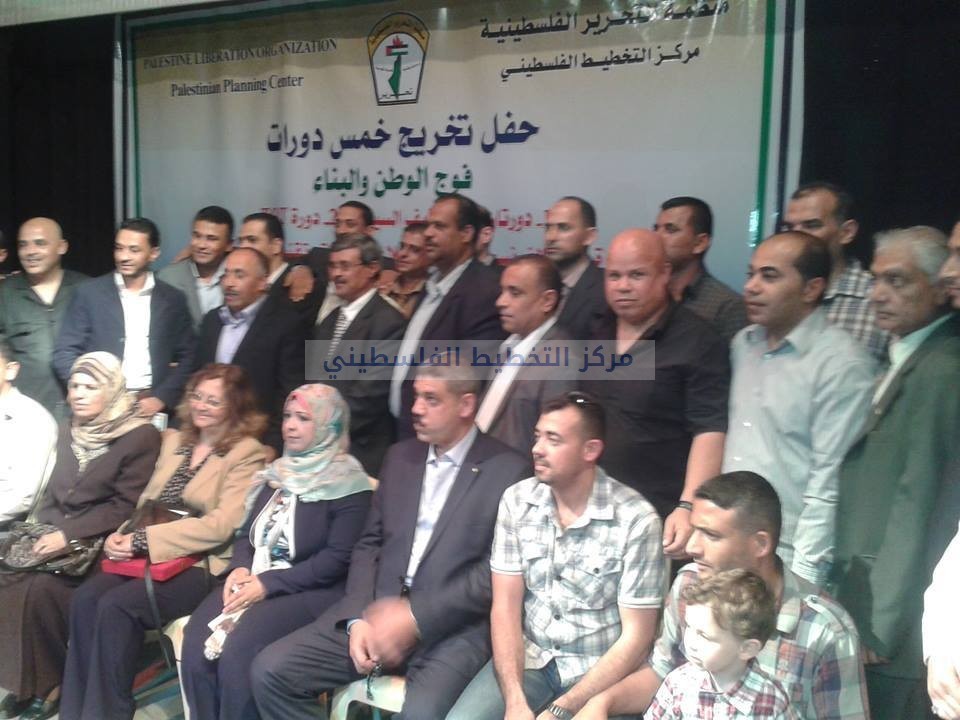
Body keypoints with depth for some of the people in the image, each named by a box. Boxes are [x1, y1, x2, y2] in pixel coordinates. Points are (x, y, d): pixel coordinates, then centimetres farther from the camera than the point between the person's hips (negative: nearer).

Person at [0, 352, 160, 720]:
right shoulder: (68, 430, 13)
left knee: (45, 586, -28)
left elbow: (124, 507, -15)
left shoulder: (141, 436, -11)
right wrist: (47, 532, 0)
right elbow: (54, 490, 18)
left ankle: (52, 680, -5)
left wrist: (68, 535, -20)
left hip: (100, 542, -6)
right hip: (59, 533, 7)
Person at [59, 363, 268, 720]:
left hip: (204, 564, -6)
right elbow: (147, 502, 18)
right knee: (85, 598, -20)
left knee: (117, 606, -26)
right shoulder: (174, 440, 17)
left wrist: (143, 539, -18)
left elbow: (221, 525, -16)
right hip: (149, 556, 6)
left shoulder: (246, 453, -5)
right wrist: (122, 536, -4)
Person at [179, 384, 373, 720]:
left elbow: (338, 558, -12)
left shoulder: (348, 484, -5)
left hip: (311, 592, -6)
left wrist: (268, 584, -17)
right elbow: (247, 532, 19)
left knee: (237, 650, -29)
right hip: (253, 581, 6)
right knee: (196, 644, -20)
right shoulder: (280, 473, 18)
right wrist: (241, 568, -4)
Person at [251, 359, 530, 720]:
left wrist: (415, 617, -15)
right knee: (270, 669, -8)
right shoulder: (400, 456, 14)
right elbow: (369, 545, 13)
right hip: (375, 613, 5)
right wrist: (358, 618, -4)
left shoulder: (508, 470, -3)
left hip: (453, 627, -5)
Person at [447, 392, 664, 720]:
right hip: (528, 658, 3)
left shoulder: (636, 519, -15)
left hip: (600, 672, -2)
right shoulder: (517, 500, -4)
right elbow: (505, 607, -3)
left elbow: (636, 637, -12)